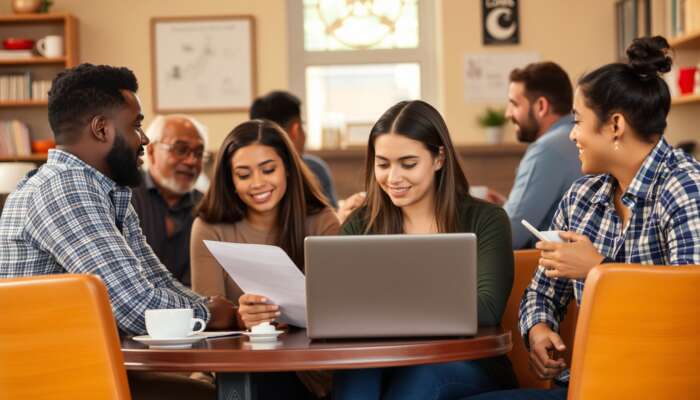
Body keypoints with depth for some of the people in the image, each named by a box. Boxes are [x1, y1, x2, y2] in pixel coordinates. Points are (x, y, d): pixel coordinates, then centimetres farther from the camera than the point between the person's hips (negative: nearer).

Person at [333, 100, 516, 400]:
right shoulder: (360, 225, 12)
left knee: (423, 372, -35)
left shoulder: (485, 220, 3)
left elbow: (486, 310, -14)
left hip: (468, 366, -2)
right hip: (382, 364, 2)